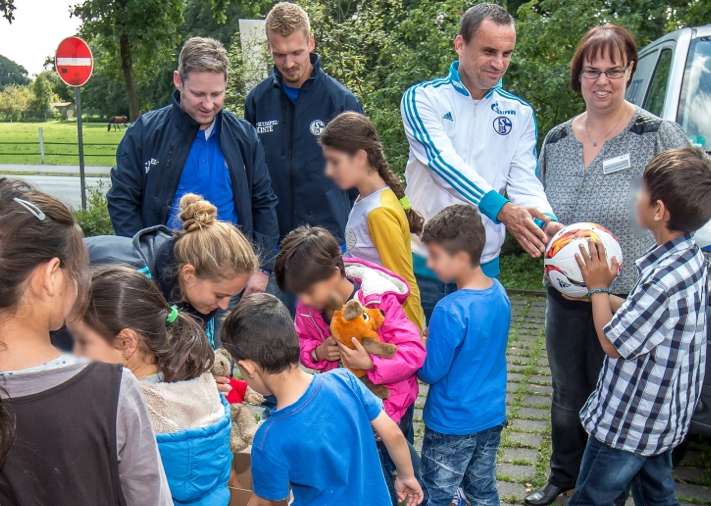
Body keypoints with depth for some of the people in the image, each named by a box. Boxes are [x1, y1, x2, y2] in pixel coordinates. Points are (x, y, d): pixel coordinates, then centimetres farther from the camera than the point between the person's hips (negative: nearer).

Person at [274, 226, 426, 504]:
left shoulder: (380, 302, -28)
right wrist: (317, 352, -20)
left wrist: (370, 363, -38)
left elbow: (414, 352, -26)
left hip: (387, 399, -5)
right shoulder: (307, 308, -13)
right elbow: (301, 342, 3)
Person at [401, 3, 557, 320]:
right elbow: (443, 160, -20)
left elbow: (525, 182, 0)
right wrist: (501, 209, -33)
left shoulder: (519, 113, 7)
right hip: (423, 260, -2)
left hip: (483, 265, 3)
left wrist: (548, 224, -22)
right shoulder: (423, 98, -4)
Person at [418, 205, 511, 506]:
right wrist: (432, 341, 4)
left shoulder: (451, 311, -29)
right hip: (492, 416, 7)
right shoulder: (499, 293, -4)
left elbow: (431, 372, -19)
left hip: (452, 424, -7)